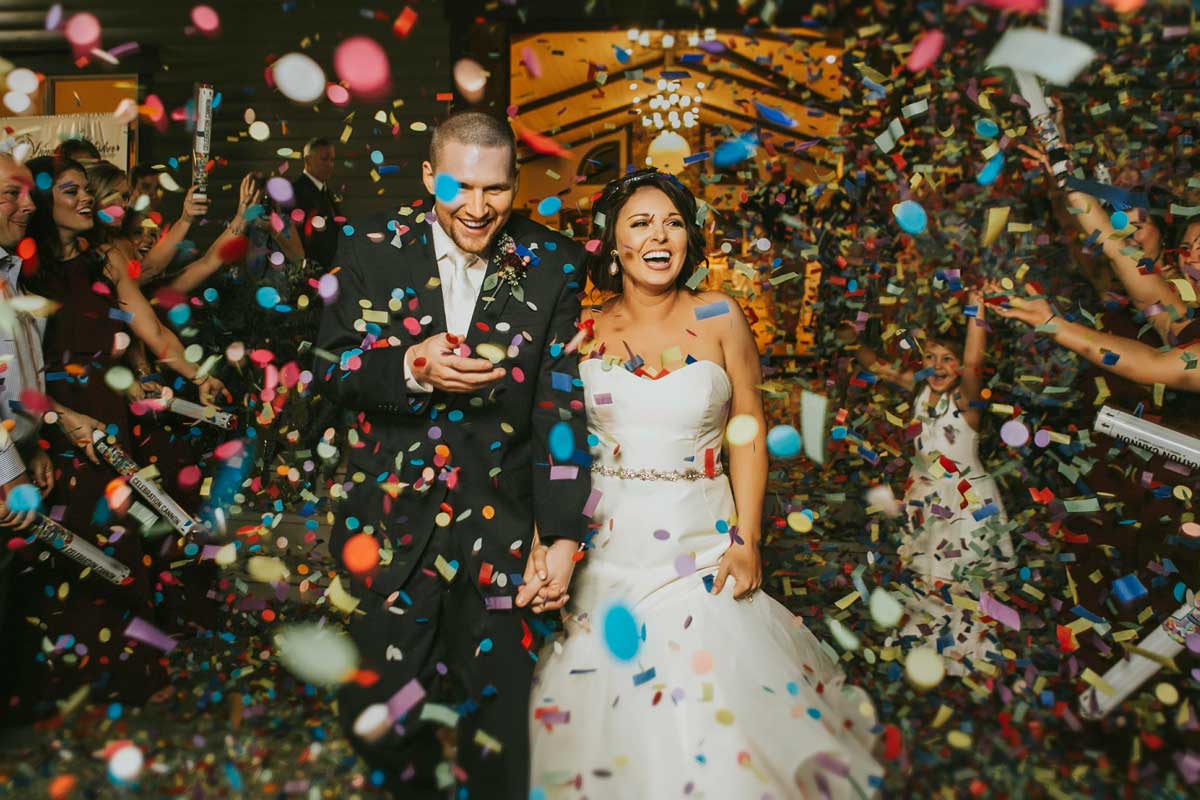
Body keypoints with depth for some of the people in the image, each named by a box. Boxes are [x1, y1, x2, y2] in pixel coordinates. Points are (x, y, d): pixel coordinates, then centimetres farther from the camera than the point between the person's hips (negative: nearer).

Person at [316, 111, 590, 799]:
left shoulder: (553, 265, -3)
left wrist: (563, 534, -13)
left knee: (497, 726, 11)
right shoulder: (373, 250, 0)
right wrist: (410, 368, -19)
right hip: (389, 524, 1)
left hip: (501, 529, -1)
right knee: (376, 715, 13)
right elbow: (332, 368, 2)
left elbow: (562, 402, -7)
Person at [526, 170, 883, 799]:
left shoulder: (719, 319, 0)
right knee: (605, 696, 7)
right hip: (606, 550, 1)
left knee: (709, 710, -1)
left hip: (701, 546, -1)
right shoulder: (584, 333, 3)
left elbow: (747, 431, 0)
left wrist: (747, 541, -6)